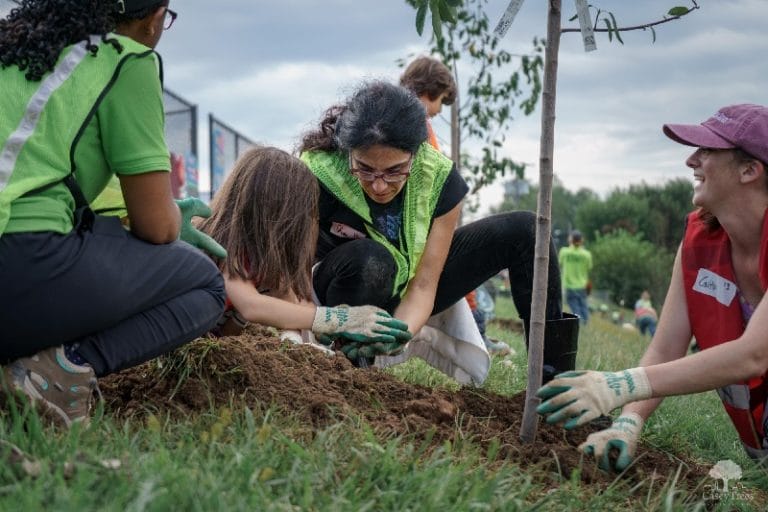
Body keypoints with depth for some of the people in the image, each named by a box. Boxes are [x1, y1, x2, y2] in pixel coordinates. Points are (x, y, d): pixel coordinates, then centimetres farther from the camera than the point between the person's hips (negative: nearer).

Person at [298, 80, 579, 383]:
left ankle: (554, 376, -4)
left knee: (523, 231, -8)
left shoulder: (439, 179, -22)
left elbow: (423, 286, -20)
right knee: (369, 259, -40)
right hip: (348, 291, -4)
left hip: (405, 296, 4)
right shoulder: (317, 177, -30)